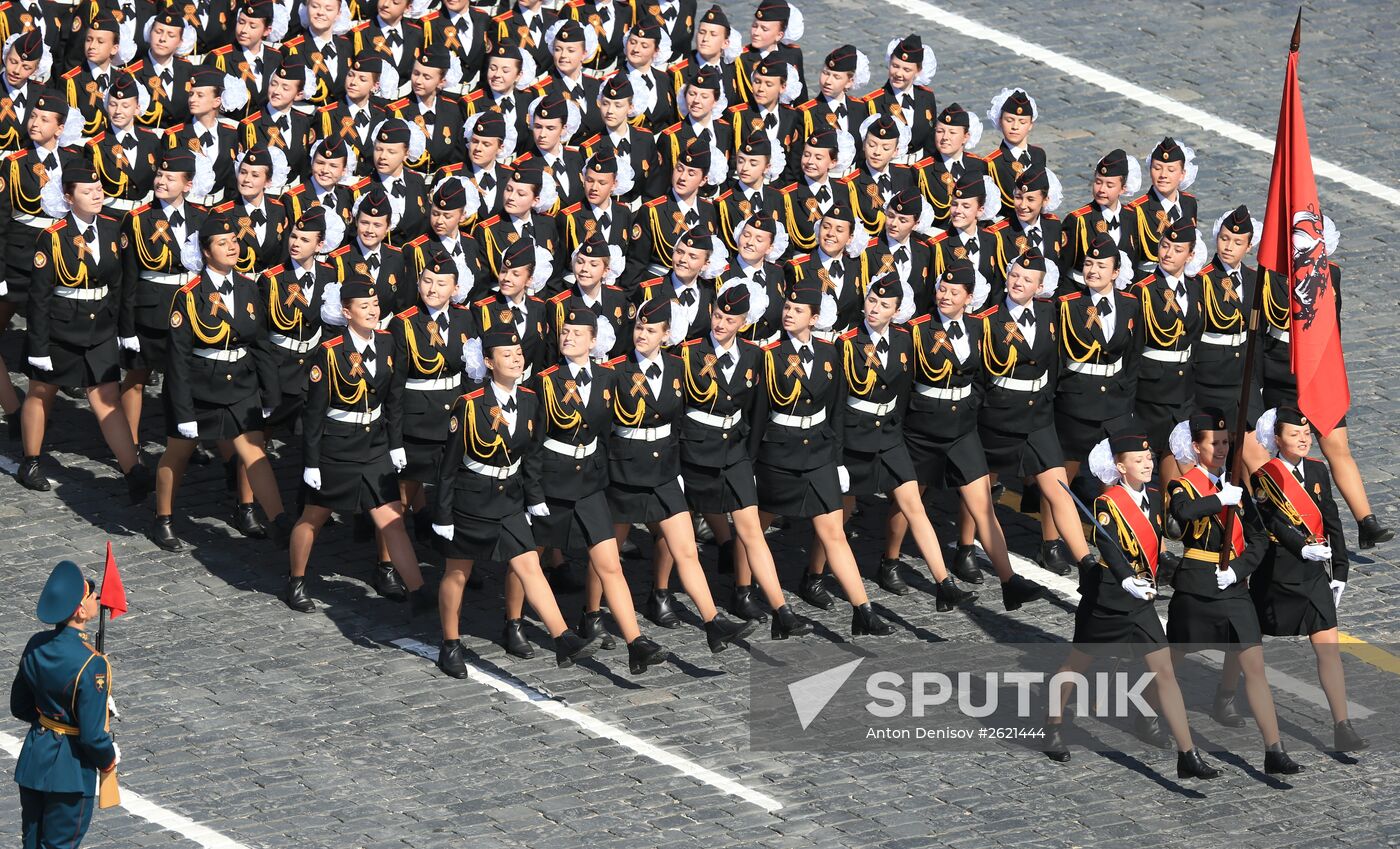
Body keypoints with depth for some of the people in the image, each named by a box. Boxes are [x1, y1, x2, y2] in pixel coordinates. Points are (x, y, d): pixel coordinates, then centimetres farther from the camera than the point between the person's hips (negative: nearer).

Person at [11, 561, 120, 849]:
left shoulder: (37, 645, -5)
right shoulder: (91, 664, -27)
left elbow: (19, 707, 7)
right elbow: (93, 735, -23)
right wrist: (109, 759, -3)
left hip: (33, 759, 7)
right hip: (70, 770, -7)